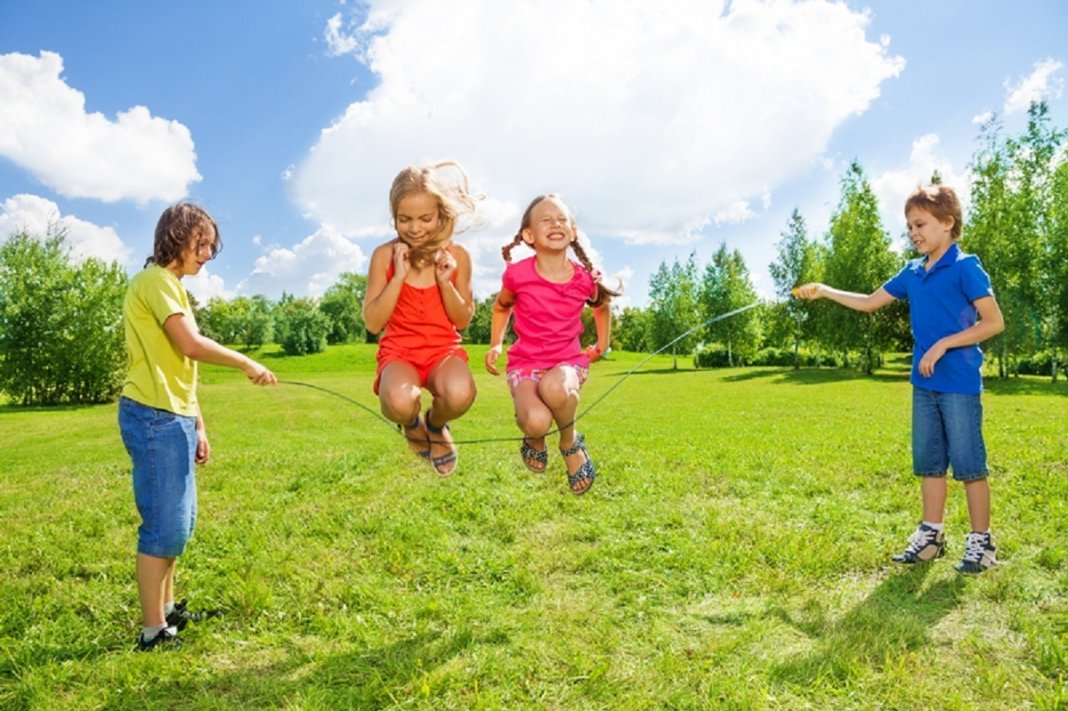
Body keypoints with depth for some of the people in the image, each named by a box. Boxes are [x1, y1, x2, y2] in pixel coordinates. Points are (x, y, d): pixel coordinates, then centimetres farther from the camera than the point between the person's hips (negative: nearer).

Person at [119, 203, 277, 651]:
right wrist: (246, 363, -8)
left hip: (174, 418, 10)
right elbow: (191, 345, -21)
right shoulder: (155, 280, -9)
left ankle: (166, 610, 29)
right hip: (154, 417, -10)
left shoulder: (172, 286, 20)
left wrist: (198, 426, 18)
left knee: (179, 522, 16)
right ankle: (153, 632, 4)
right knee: (165, 526, -5)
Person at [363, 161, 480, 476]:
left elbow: (462, 321, 3)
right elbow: (372, 323, -7)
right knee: (400, 402, -36)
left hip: (444, 348, 1)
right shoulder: (384, 255, -5)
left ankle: (436, 425, 6)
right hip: (399, 350, 0)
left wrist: (446, 283, -14)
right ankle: (412, 424, 7)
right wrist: (399, 277, -16)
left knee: (460, 394, -36)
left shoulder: (456, 256, -1)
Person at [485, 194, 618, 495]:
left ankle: (570, 443, -4)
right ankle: (535, 440, 11)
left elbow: (601, 307, 18)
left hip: (569, 360, 1)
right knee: (537, 421, -32)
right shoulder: (517, 274, -11)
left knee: (555, 388, -39)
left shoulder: (586, 278, -8)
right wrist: (496, 344, 6)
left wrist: (602, 345, 17)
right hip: (525, 362, 0)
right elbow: (502, 306, 14)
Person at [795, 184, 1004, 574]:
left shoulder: (965, 267, -10)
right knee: (929, 461, 13)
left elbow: (994, 322, -12)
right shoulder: (912, 273, 10)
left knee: (968, 463, 1)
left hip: (959, 384, -7)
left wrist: (943, 344, -18)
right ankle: (931, 534, 23)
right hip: (924, 384, 7)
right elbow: (870, 302, 19)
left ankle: (982, 541, 14)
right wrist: (824, 291, 11)